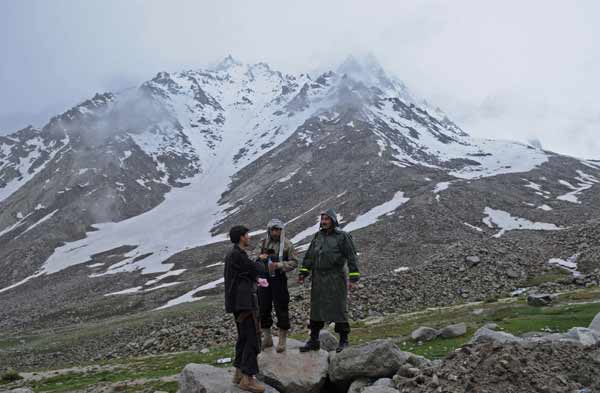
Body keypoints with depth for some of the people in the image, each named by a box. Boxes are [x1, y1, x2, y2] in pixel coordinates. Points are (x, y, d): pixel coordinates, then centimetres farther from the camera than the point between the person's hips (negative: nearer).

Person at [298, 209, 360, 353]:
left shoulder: (342, 236, -5)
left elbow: (352, 257, -8)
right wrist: (303, 273, 7)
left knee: (339, 308, 0)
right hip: (319, 278, 5)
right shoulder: (318, 236, 11)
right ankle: (314, 340, 18)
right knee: (316, 308, 9)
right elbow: (309, 256, 15)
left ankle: (343, 340, 14)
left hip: (336, 278, -5)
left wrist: (353, 278, -14)